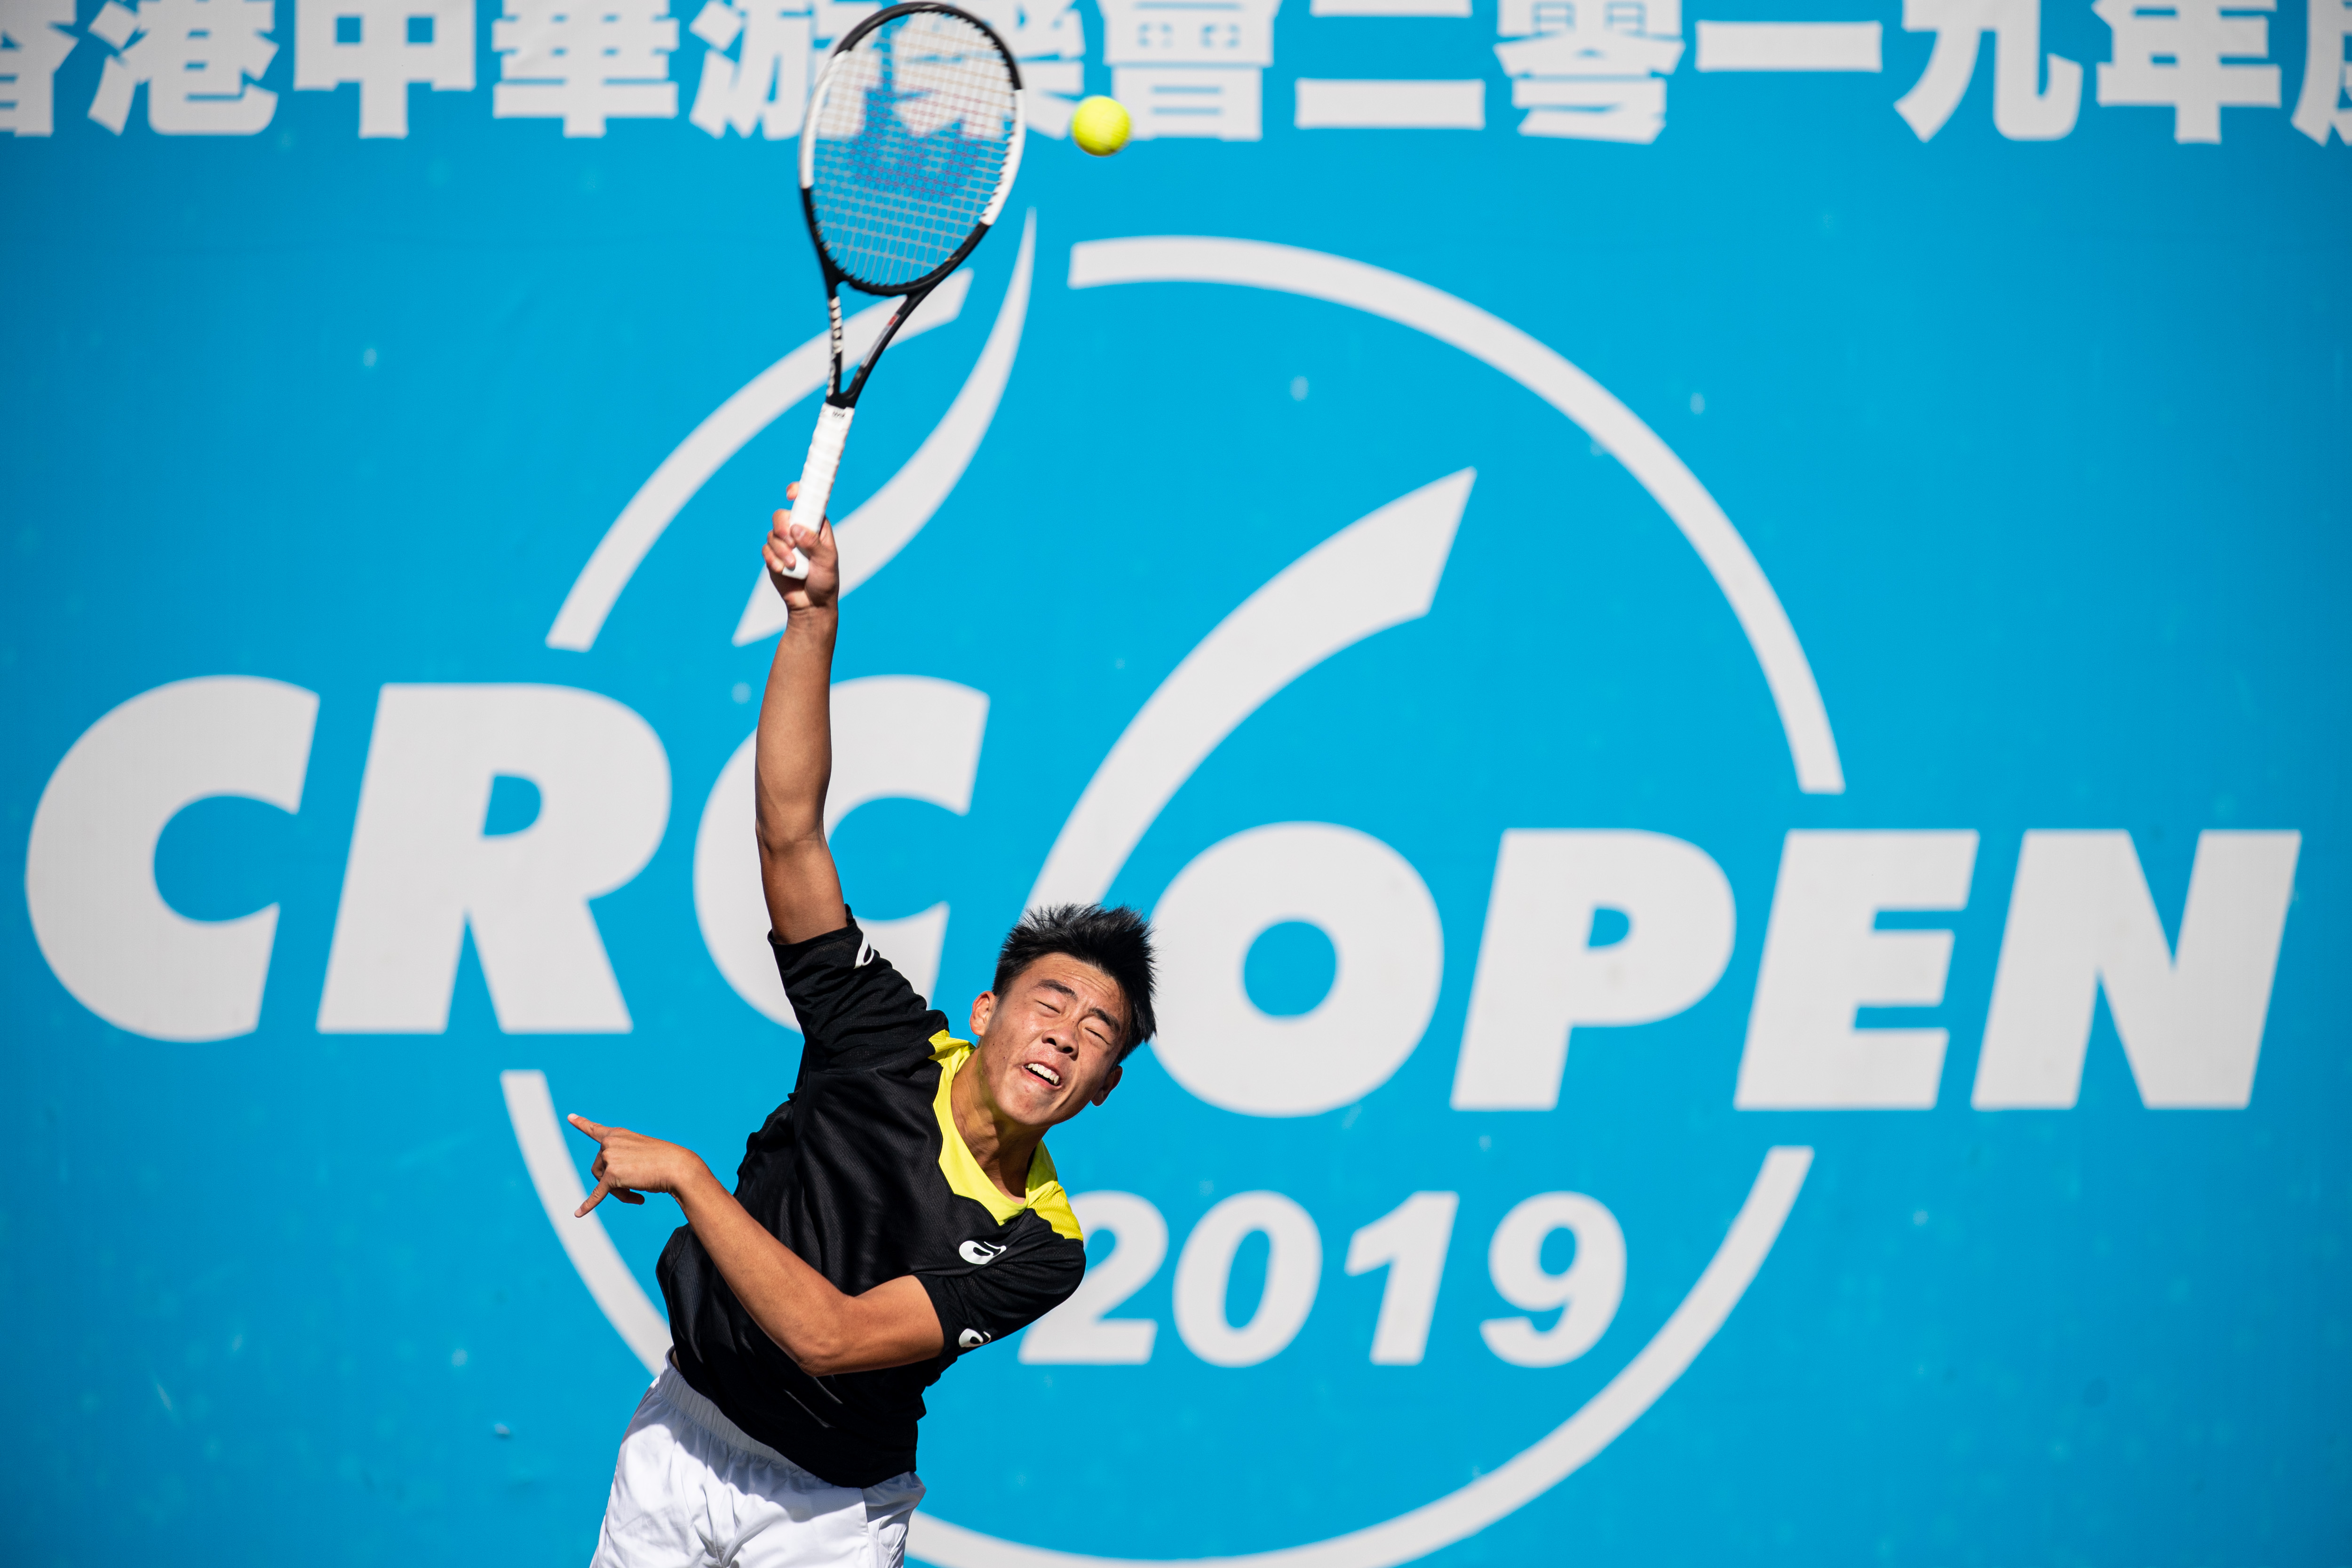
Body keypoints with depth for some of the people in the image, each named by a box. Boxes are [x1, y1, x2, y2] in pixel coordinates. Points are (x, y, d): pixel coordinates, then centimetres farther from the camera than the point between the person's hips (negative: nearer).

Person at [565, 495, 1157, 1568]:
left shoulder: (1039, 1250, -16)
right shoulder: (889, 1045, -9)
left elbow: (828, 1334, -26)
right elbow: (790, 830, -14)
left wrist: (686, 1176, -27)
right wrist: (814, 620, -23)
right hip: (677, 1438, 2)